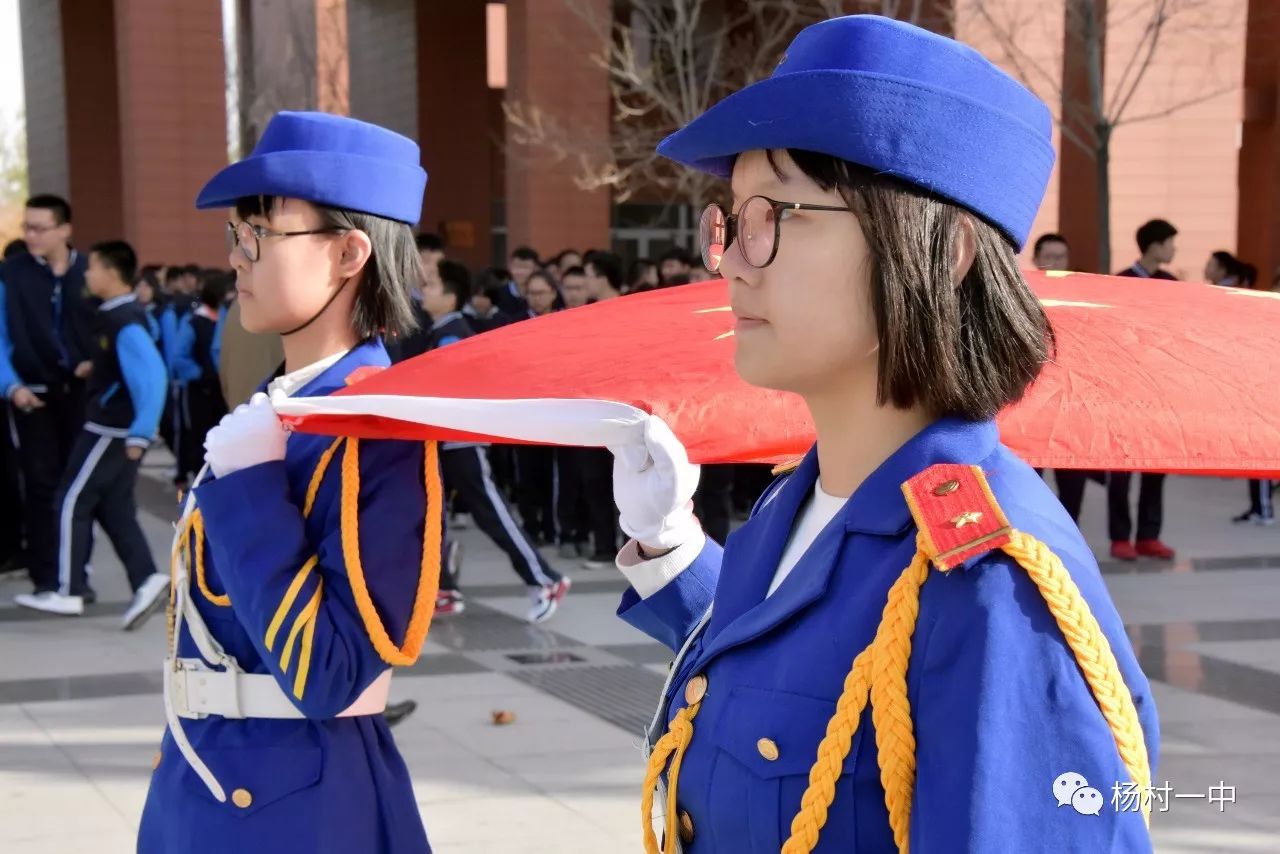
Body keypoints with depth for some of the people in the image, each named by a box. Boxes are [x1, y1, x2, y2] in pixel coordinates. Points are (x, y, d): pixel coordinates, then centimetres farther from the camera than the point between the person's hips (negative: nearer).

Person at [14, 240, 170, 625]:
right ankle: (147, 580, 1)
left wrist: (140, 433, -29)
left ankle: (68, 592, 4)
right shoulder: (119, 315, 11)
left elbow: (153, 375, -28)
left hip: (111, 430, -9)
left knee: (73, 501, -1)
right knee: (113, 507, 9)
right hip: (113, 427, 9)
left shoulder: (124, 322, -19)